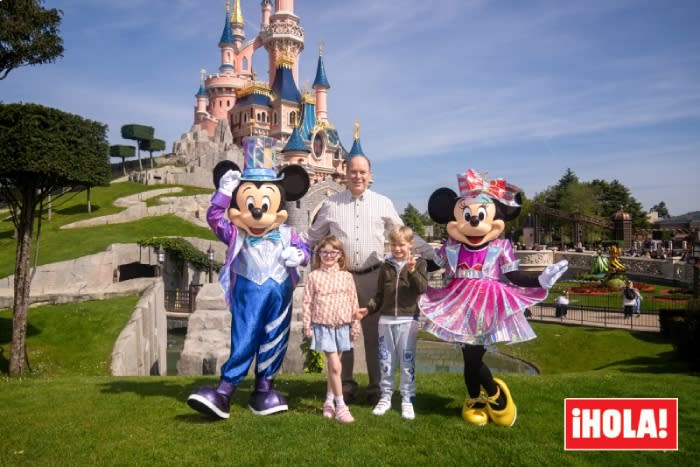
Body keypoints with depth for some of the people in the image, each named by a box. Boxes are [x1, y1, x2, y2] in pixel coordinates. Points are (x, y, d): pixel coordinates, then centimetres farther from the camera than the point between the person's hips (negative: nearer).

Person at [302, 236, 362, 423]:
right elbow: (308, 302, -1)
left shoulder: (346, 276, 2)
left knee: (333, 366, 13)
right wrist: (307, 325, -2)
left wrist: (355, 325, 3)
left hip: (342, 326, 2)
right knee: (335, 366, -7)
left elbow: (353, 302, 5)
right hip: (323, 326, -2)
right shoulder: (314, 276, -2)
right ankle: (340, 406, 2)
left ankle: (329, 401, 28)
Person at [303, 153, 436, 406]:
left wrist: (432, 254, 4)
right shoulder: (331, 204, 5)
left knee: (374, 334, 7)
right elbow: (312, 236, 12)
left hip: (372, 277, 0)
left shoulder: (383, 203, 5)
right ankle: (345, 385, 22)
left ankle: (376, 387, 19)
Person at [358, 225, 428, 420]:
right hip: (386, 319, 3)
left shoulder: (419, 263, 1)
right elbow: (379, 295, 12)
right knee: (386, 361, 10)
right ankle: (385, 397, 23)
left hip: (408, 320, -3)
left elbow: (423, 288, -13)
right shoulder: (386, 266, 10)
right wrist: (368, 308, -3)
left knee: (407, 361, 3)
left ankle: (407, 400, 14)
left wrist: (412, 271, -27)